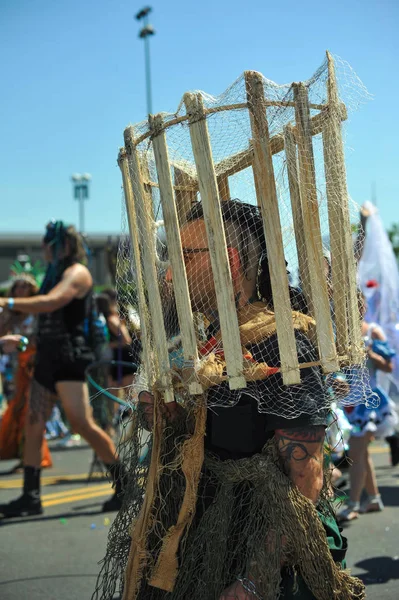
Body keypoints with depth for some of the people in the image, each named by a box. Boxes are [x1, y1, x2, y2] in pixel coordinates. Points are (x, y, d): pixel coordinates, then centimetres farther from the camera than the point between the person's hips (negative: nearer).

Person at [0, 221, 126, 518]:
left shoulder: (76, 272, -8)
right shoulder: (56, 273, 22)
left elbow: (51, 302, -25)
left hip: (69, 358, -9)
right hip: (48, 357, 9)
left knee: (83, 424, -13)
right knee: (33, 425, 2)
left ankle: (125, 486, -2)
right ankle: (31, 496, 4)